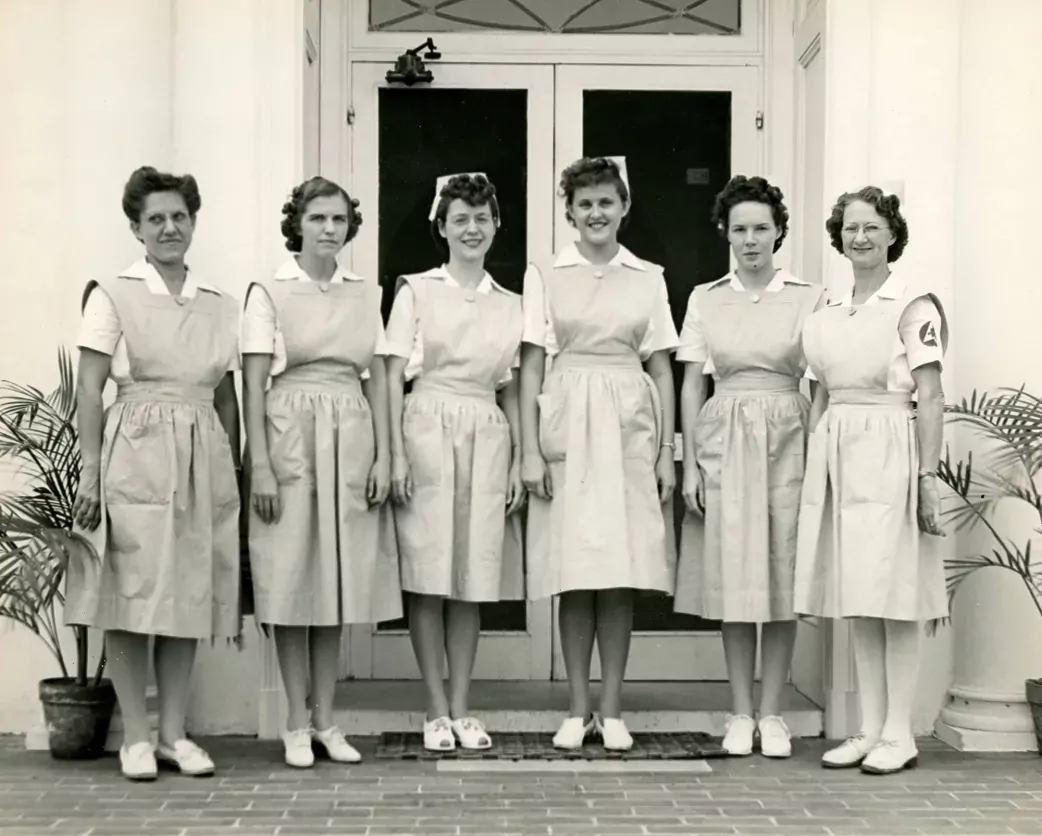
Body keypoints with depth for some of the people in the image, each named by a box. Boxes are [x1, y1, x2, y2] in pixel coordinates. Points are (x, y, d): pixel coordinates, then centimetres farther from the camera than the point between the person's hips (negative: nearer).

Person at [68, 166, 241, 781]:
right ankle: (137, 736, 9)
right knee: (134, 592, -1)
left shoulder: (222, 306, 12)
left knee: (191, 593, 6)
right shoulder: (113, 297, 2)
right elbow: (90, 390, -2)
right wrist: (91, 471, -9)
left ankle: (175, 733, 15)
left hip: (203, 459, 4)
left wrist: (235, 469, 10)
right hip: (136, 456, -3)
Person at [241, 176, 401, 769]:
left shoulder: (367, 294, 10)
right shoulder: (269, 293, 0)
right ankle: (297, 724, 9)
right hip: (291, 437, -3)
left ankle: (326, 719, 15)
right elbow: (254, 384, -4)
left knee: (341, 580, 6)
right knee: (292, 581, 0)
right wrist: (260, 466, -12)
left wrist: (384, 455, 1)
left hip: (352, 441, 3)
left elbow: (377, 379, 10)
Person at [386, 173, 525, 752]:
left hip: (488, 438, 3)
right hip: (429, 429, -3)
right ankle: (437, 710, 7)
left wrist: (519, 461, 6)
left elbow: (512, 391, 14)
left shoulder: (510, 306, 13)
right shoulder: (417, 292, 3)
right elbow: (394, 378, -1)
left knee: (476, 577, 5)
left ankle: (462, 708, 13)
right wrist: (397, 454, -10)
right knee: (429, 577, -2)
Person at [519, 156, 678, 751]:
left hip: (629, 425, 1)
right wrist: (530, 449, -5)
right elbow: (531, 366, 3)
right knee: (573, 572, 1)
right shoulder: (545, 276, 6)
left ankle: (612, 709, 10)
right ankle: (578, 709, 11)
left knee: (621, 573, 1)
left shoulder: (648, 278, 10)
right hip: (567, 423, -1)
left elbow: (661, 369, 9)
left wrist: (667, 451, 2)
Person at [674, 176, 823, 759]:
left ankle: (772, 714, 11)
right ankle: (741, 713, 13)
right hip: (724, 441, 1)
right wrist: (690, 464, 1)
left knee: (784, 576, 1)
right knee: (732, 578, 3)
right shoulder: (706, 299, 7)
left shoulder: (808, 298, 3)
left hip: (787, 439, -1)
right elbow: (692, 386, 7)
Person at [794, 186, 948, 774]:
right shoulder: (829, 312, 14)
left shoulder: (914, 305, -5)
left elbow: (931, 397, -9)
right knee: (857, 599, 8)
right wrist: (813, 468, 12)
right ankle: (870, 729, 15)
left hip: (889, 453, -6)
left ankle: (899, 733, 5)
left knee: (895, 594, -3)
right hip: (837, 456, 6)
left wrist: (928, 476, -14)